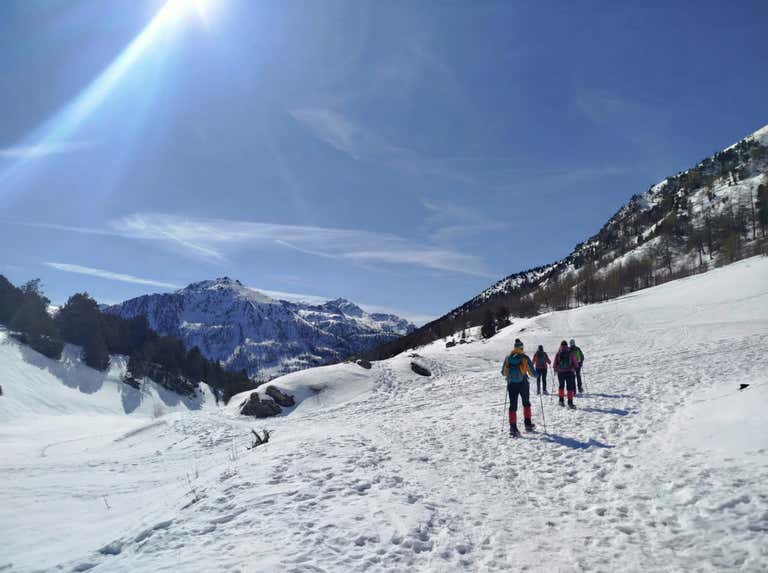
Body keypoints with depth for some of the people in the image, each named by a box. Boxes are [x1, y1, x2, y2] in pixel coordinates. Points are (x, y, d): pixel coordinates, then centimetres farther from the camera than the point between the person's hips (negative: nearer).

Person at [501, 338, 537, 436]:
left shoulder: (508, 358, 2)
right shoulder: (525, 358, -7)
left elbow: (503, 372, 8)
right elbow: (532, 372, -5)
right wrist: (536, 375, 17)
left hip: (511, 385, 2)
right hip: (523, 384, -2)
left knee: (513, 406, 4)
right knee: (526, 403, 19)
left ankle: (513, 427, -5)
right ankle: (528, 424, 22)